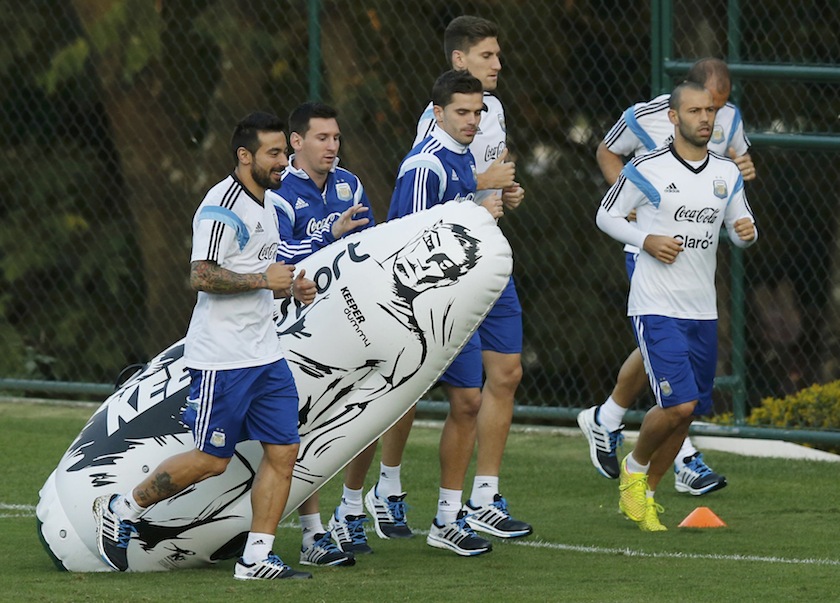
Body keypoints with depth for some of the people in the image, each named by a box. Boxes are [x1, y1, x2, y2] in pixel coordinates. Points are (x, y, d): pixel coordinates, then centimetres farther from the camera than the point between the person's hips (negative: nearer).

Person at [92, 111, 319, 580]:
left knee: (283, 452, 1)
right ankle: (121, 510, 13)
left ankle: (256, 558, 5)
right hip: (222, 359, -9)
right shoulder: (223, 207, -15)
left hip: (265, 354, 9)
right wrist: (263, 280, -20)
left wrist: (291, 287, 11)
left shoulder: (265, 206, 17)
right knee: (212, 460, -4)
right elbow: (202, 276, -23)